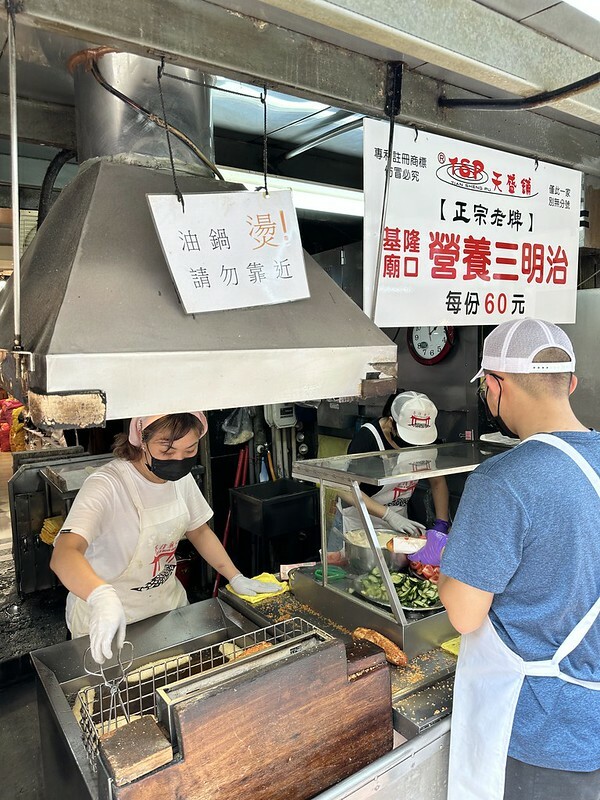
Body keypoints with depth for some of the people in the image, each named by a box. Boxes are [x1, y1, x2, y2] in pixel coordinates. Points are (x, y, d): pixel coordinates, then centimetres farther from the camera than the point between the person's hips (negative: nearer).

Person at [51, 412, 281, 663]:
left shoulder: (181, 478, -8)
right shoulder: (106, 485, -29)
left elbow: (199, 531, 7)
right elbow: (64, 555, -42)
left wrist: (237, 578, -1)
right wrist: (103, 597, -61)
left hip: (169, 605, 6)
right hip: (106, 620, -6)